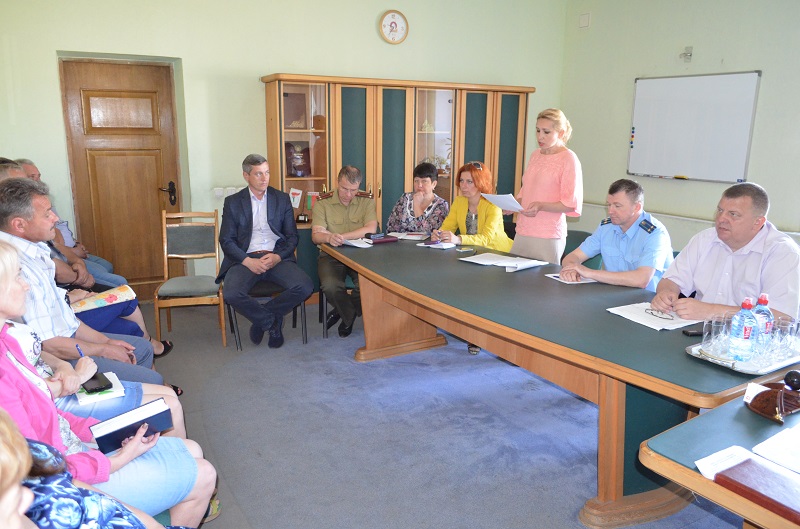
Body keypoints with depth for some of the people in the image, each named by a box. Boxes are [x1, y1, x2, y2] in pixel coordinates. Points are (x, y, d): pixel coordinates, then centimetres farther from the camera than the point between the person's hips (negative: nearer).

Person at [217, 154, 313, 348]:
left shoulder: (282, 199, 12)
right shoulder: (233, 202, 8)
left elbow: (292, 236, 9)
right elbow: (226, 240, 3)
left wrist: (278, 257, -11)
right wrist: (247, 261, -14)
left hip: (277, 257, 1)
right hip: (245, 259, -1)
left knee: (305, 287, -25)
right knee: (231, 294, -31)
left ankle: (262, 320, 0)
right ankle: (273, 322, -3)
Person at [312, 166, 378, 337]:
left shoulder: (367, 200, 0)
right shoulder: (322, 202, -3)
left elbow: (371, 229, -14)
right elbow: (316, 235, -12)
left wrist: (342, 236, -25)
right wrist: (329, 238, -37)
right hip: (331, 256, -1)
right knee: (330, 286, -32)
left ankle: (342, 312, 5)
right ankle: (350, 316, 3)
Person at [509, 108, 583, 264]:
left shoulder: (569, 159, -6)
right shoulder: (535, 155, 13)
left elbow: (570, 204, -9)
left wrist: (541, 206, -23)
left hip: (548, 236, -6)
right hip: (522, 231, 6)